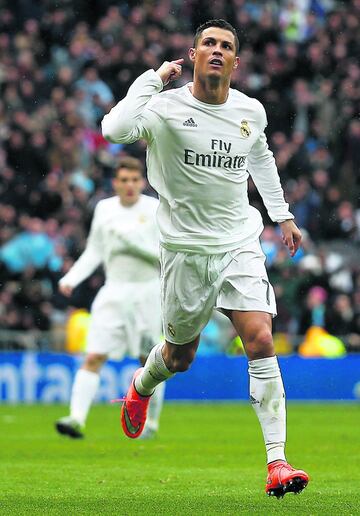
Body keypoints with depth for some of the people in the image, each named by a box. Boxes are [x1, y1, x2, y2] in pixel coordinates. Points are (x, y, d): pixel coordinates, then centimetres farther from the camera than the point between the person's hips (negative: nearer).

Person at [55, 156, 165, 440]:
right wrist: (71, 278, 5)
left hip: (148, 291, -2)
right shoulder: (104, 209, 8)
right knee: (94, 357, -10)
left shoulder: (156, 210, -3)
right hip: (114, 291, 2)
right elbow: (94, 252, 17)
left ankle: (151, 422, 21)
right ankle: (77, 418, -17)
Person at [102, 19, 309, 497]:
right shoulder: (167, 108, -13)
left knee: (261, 340, -16)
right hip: (185, 247, -2)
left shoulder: (251, 112, 3)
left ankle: (277, 463, -16)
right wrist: (154, 78, -24)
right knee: (180, 357, 12)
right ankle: (141, 385, 50)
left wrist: (282, 214, 26)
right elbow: (114, 130, -34)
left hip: (240, 243, 2)